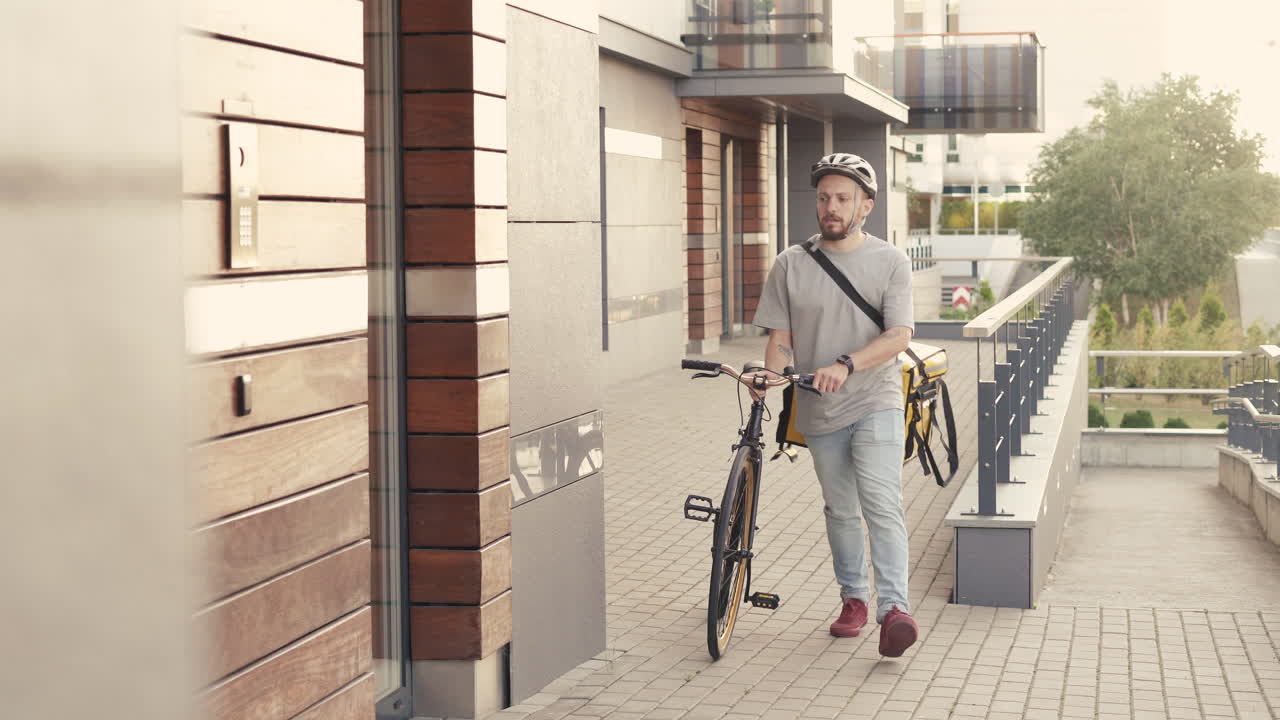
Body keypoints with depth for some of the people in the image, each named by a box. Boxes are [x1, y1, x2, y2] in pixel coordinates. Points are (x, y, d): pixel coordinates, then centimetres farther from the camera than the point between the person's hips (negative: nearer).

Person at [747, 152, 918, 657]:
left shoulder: (889, 262, -2)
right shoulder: (791, 264, 4)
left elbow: (899, 336, -12)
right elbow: (780, 338, 4)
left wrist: (846, 365, -27)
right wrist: (771, 374, -18)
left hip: (875, 402, -3)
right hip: (819, 409, 3)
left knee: (881, 504, -18)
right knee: (840, 511, 14)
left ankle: (894, 607, -22)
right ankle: (853, 597, 29)